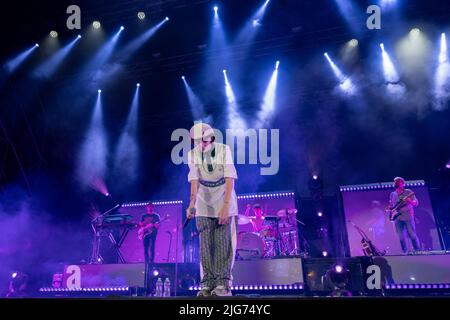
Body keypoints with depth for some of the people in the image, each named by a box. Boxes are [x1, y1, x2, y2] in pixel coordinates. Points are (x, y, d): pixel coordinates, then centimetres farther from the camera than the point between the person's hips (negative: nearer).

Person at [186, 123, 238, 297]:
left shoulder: (224, 150, -12)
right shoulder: (193, 154, -7)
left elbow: (229, 179, -19)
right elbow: (194, 180, -19)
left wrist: (226, 205, -30)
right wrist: (192, 203, -35)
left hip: (224, 204, -2)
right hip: (204, 205, 2)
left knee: (224, 245, -4)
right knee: (205, 246, 2)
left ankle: (223, 284, 4)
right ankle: (208, 283, 10)